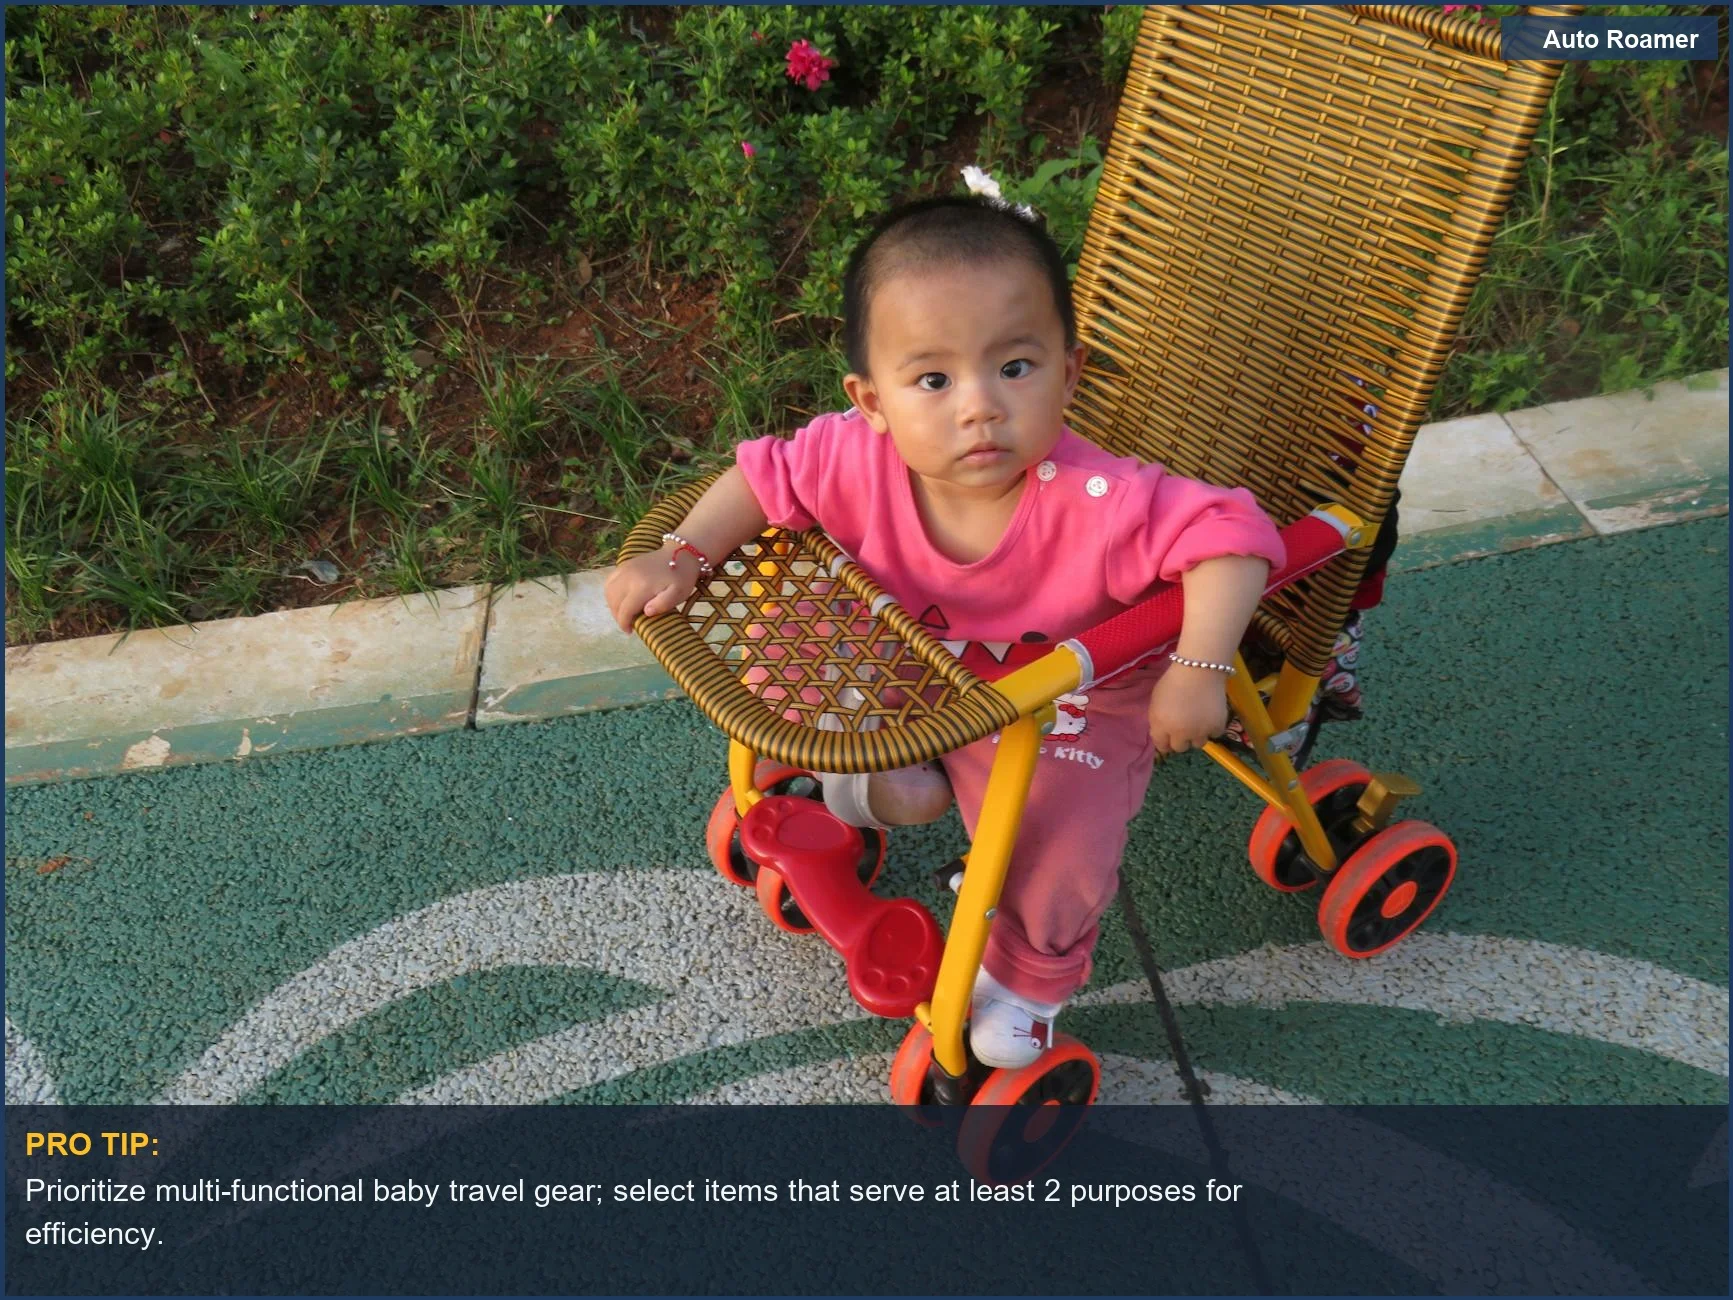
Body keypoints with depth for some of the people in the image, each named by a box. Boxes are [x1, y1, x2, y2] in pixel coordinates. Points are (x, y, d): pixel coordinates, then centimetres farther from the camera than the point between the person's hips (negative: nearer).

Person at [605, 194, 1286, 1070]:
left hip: (1067, 715, -4)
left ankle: (1027, 979, 22)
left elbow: (1231, 536, -34)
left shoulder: (1097, 504, -40)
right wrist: (681, 559, -21)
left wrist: (1198, 669, -42)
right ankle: (904, 784, 31)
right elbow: (767, 475, -11)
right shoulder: (861, 460, -28)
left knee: (1056, 871, -13)